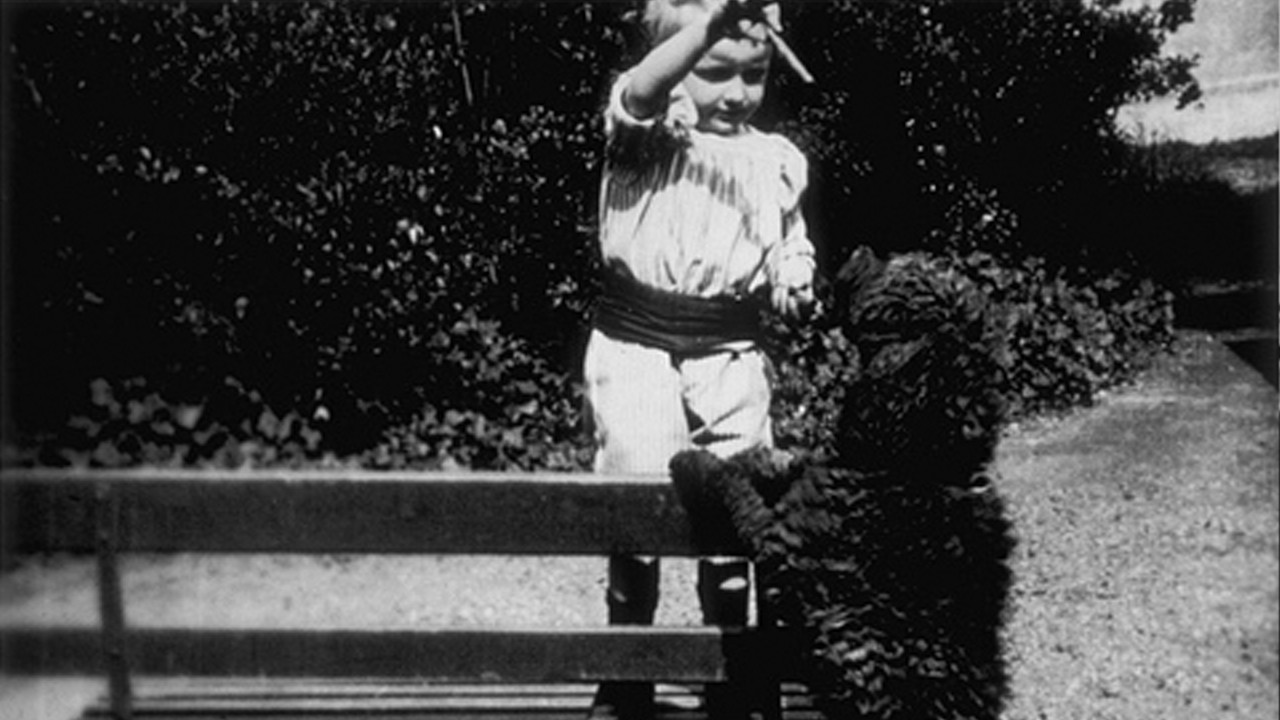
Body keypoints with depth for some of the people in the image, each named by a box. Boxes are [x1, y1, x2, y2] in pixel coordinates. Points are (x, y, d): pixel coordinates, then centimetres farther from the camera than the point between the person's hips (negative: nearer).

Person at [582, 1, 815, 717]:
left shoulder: (779, 160, 8)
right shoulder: (650, 133, -6)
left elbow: (792, 244, 21)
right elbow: (641, 93, -30)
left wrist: (795, 281, -2)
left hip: (731, 350, 3)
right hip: (636, 342, -3)